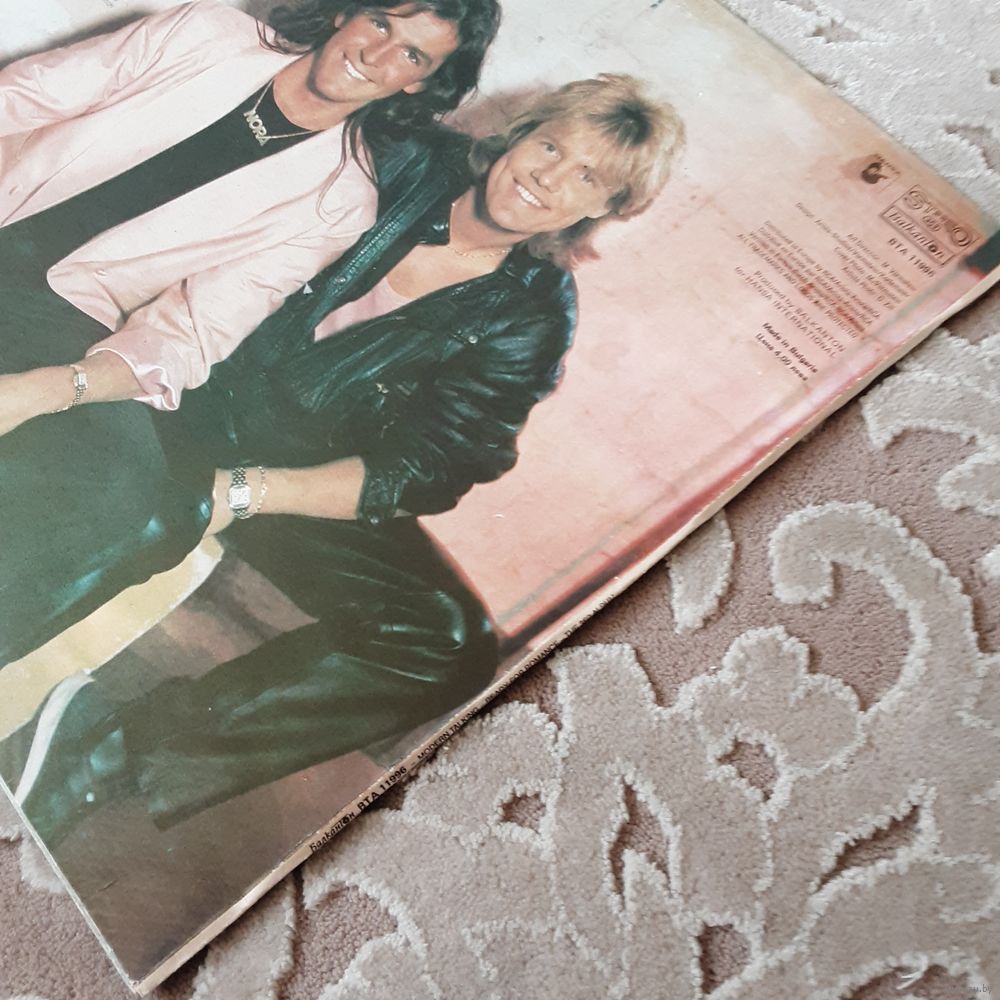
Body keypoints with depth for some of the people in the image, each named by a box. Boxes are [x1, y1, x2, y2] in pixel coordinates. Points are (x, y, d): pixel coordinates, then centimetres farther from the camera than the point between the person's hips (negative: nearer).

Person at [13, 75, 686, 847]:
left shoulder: (531, 319, -2)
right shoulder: (415, 160, 3)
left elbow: (419, 475, -10)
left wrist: (244, 491, -19)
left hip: (309, 486, -1)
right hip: (200, 390, 2)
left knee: (453, 647, -22)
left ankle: (117, 752, -22)